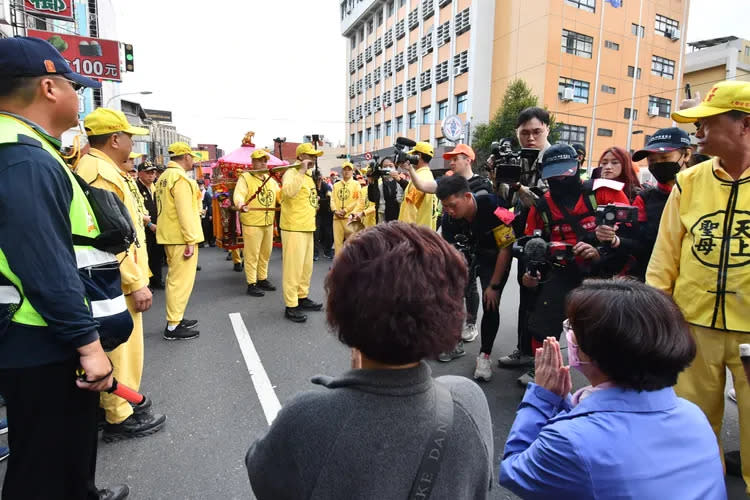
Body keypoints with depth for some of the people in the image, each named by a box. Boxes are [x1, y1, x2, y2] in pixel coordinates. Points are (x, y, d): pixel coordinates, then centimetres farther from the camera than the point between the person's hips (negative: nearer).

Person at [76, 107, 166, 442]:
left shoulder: (101, 168, 14)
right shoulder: (99, 173, -20)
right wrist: (136, 283, -23)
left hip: (117, 279, 11)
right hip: (117, 282, -11)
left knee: (119, 347, 20)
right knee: (121, 348, 1)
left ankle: (115, 402, 35)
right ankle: (120, 417, 15)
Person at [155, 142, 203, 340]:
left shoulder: (164, 177, 14)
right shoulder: (180, 178, -16)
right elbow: (185, 212, -21)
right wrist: (190, 241, -20)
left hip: (169, 236, 10)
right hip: (181, 237, -10)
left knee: (174, 277, 18)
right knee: (182, 280, -4)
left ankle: (176, 317, 28)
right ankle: (173, 327, 1)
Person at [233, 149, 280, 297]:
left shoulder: (270, 179, 13)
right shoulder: (245, 177, -8)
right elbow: (239, 194, -22)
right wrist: (240, 203, -43)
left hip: (268, 223, 7)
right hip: (252, 223, -7)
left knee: (265, 253, 17)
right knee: (252, 255, -1)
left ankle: (262, 279, 31)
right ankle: (251, 284, 8)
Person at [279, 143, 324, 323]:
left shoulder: (309, 176, 17)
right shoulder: (292, 173, -10)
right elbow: (288, 191, -32)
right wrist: (302, 171, -27)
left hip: (307, 228, 9)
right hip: (294, 228, -9)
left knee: (306, 266, 16)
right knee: (293, 267, -5)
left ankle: (302, 298, 29)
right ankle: (291, 306, 2)